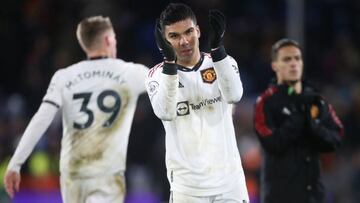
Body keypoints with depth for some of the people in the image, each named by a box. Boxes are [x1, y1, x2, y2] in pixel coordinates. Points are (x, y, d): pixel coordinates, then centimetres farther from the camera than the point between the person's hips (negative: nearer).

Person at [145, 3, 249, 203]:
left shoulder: (223, 62, 5)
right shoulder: (158, 74, 0)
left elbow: (233, 95, -16)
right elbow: (165, 113, -20)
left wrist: (217, 46, -26)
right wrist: (169, 60, -28)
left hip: (229, 179, 2)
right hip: (187, 185, -2)